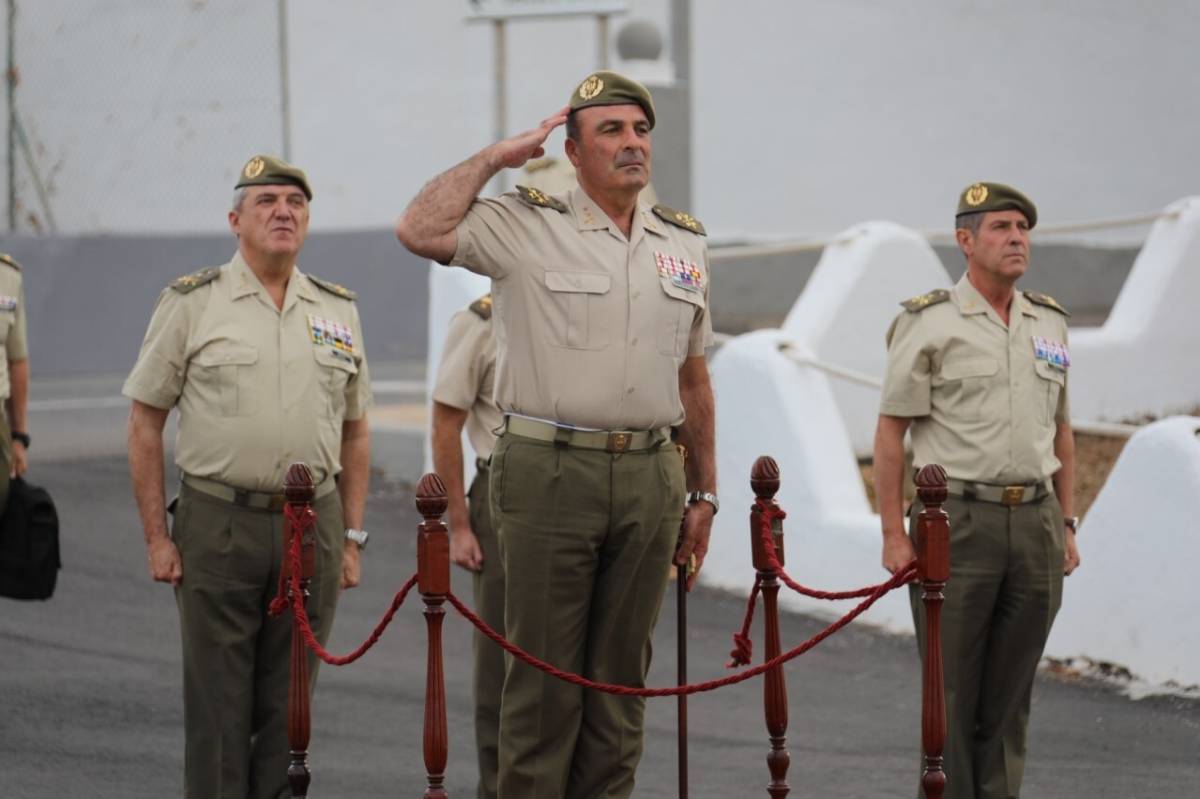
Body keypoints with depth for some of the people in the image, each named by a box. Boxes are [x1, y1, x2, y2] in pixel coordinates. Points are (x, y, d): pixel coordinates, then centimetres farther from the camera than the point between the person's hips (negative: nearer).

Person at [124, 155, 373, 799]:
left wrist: (350, 538, 10)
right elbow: (145, 425, 1)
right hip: (219, 522, -3)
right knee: (219, 704, -1)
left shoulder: (338, 311, 11)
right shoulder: (191, 304, 0)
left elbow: (354, 433, 17)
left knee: (290, 703, 7)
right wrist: (156, 538, -5)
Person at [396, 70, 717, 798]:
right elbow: (420, 231, -17)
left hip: (649, 478, 4)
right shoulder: (528, 226, -2)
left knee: (621, 675, 9)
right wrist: (496, 157, -8)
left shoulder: (686, 243, 13)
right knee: (545, 672, -1)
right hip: (551, 472, -4)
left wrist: (703, 493, 16)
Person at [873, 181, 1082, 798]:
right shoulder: (928, 324, -5)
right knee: (952, 688, -2)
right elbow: (890, 433, -5)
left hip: (1035, 522, 5)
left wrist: (1065, 524, 14)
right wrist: (893, 534, -10)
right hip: (957, 521, -5)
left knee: (1010, 690, 8)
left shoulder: (1049, 323, 12)